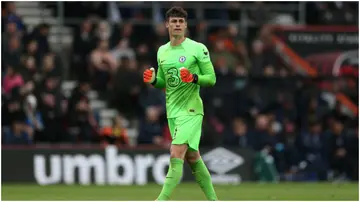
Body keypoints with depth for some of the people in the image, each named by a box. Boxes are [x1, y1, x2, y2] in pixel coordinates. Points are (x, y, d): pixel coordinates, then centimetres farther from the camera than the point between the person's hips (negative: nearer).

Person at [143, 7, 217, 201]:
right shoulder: (162, 51, 12)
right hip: (172, 111, 7)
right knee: (193, 159, 11)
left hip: (190, 110, -7)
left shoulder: (198, 48, -6)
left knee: (176, 156, -16)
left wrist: (194, 78, -23)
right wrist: (153, 80, -1)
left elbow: (211, 78, -5)